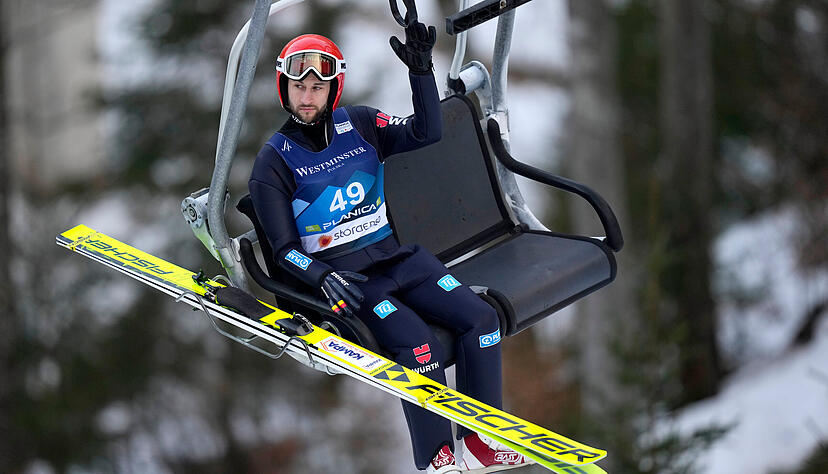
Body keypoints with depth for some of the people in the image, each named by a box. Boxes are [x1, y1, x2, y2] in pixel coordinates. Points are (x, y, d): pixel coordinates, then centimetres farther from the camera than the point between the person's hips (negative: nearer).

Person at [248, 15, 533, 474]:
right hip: (347, 276, -5)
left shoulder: (358, 125, 4)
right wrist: (322, 277, -25)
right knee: (420, 347, -27)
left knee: (481, 319, -10)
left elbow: (426, 132, 0)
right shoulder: (274, 163, -6)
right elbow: (285, 248, -6)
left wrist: (421, 71, -13)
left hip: (399, 256, 5)